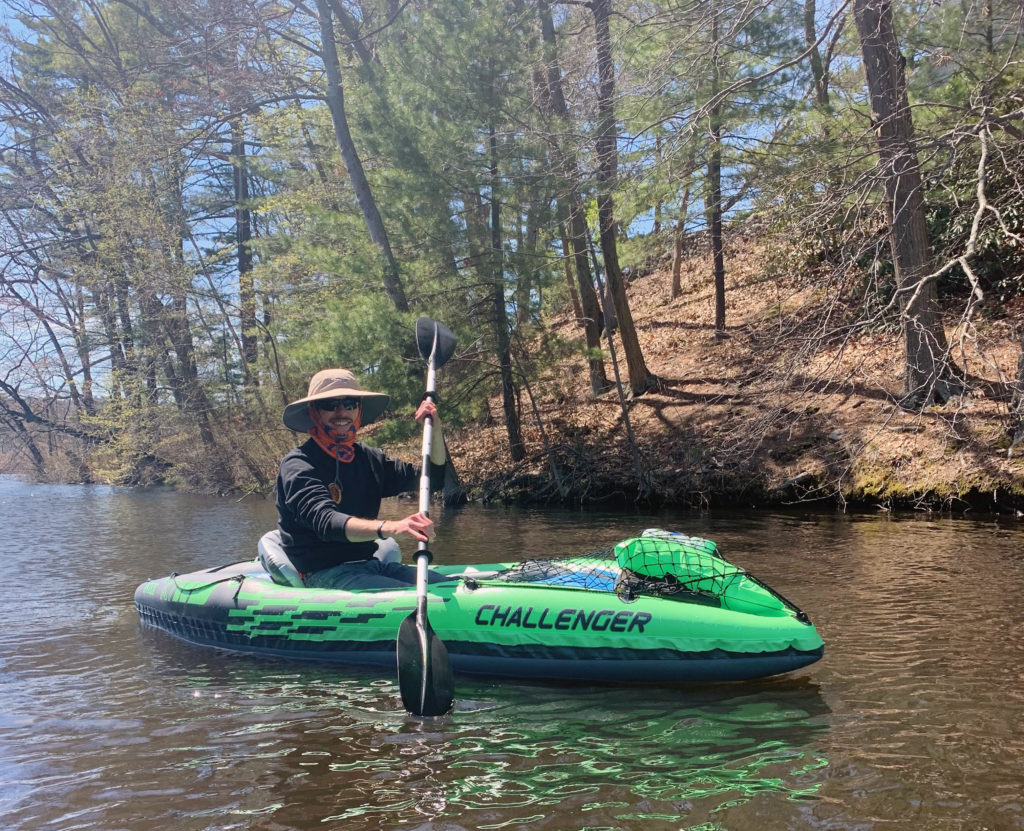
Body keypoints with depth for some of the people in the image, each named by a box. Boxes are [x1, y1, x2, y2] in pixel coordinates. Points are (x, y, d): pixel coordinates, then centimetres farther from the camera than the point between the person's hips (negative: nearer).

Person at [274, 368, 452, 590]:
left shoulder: (368, 458, 11)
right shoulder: (297, 465, -10)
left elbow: (433, 478, 17)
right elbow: (325, 522, -28)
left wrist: (435, 430, 0)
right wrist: (389, 527, -44)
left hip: (369, 566, 7)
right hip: (323, 574, -7)